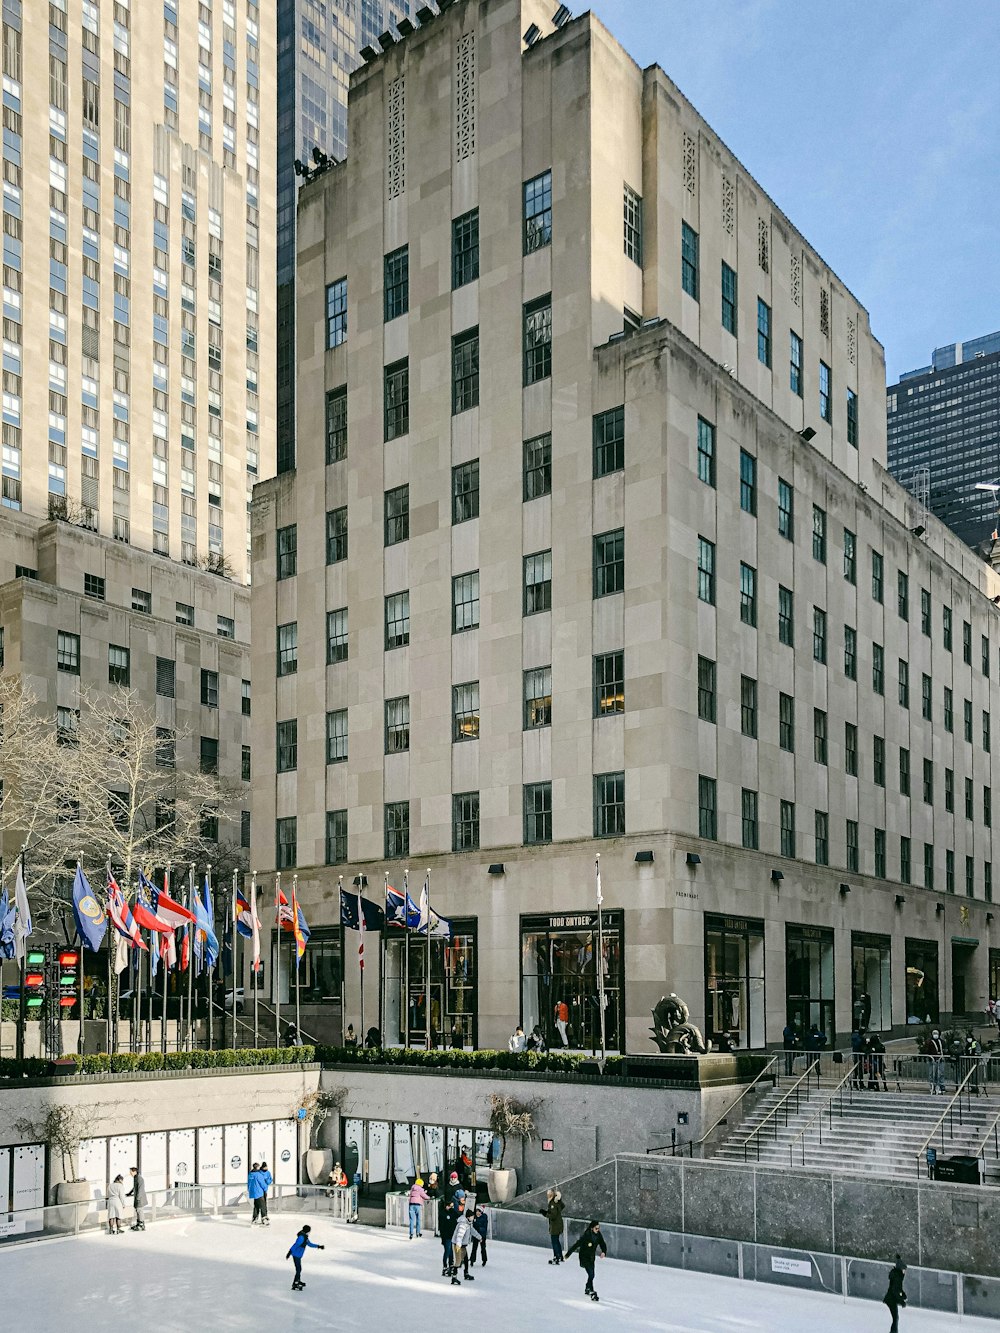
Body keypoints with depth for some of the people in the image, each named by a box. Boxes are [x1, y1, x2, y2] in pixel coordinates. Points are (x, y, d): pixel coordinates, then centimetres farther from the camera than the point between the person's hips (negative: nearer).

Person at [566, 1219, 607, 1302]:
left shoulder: (598, 1235, -6)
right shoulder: (586, 1235, -24)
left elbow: (603, 1245, 1)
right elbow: (576, 1244, -22)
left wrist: (603, 1252, -22)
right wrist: (568, 1254, -19)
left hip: (592, 1258, 7)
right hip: (584, 1257, -7)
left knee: (591, 1275, 18)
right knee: (591, 1275, -18)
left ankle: (587, 1289, 40)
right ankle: (592, 1293, -18)